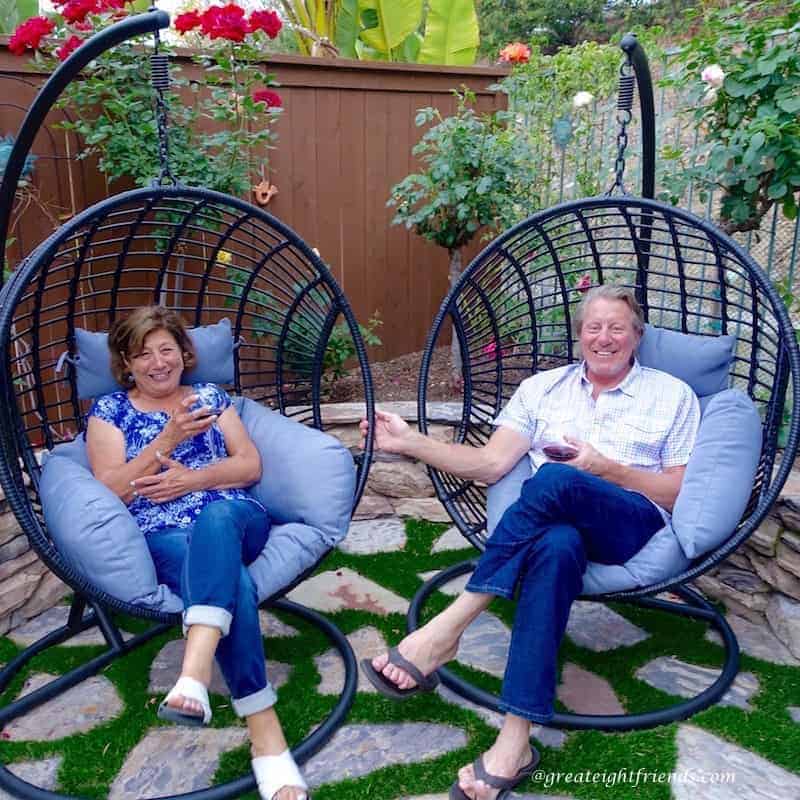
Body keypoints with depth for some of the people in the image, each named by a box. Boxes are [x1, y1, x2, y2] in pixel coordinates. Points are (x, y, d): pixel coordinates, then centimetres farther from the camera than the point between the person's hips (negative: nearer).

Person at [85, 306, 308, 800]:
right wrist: (169, 439, -10)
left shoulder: (211, 396, 19)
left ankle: (194, 673, -51)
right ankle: (266, 736, -38)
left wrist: (193, 479, -7)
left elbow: (252, 466, 10)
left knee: (215, 517, -38)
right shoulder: (109, 411, 15)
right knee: (230, 577, -35)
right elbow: (111, 490, 1)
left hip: (235, 519, 1)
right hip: (162, 538, -1)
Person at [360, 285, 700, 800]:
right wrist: (410, 442, -5)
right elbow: (490, 464, 8)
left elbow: (681, 493, 8)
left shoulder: (673, 395, 14)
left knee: (554, 480, -35)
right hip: (554, 521, 2)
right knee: (556, 546, -38)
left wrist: (606, 468, -9)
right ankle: (515, 739, -36)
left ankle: (447, 630, -31)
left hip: (633, 523, -1)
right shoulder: (543, 387, 18)